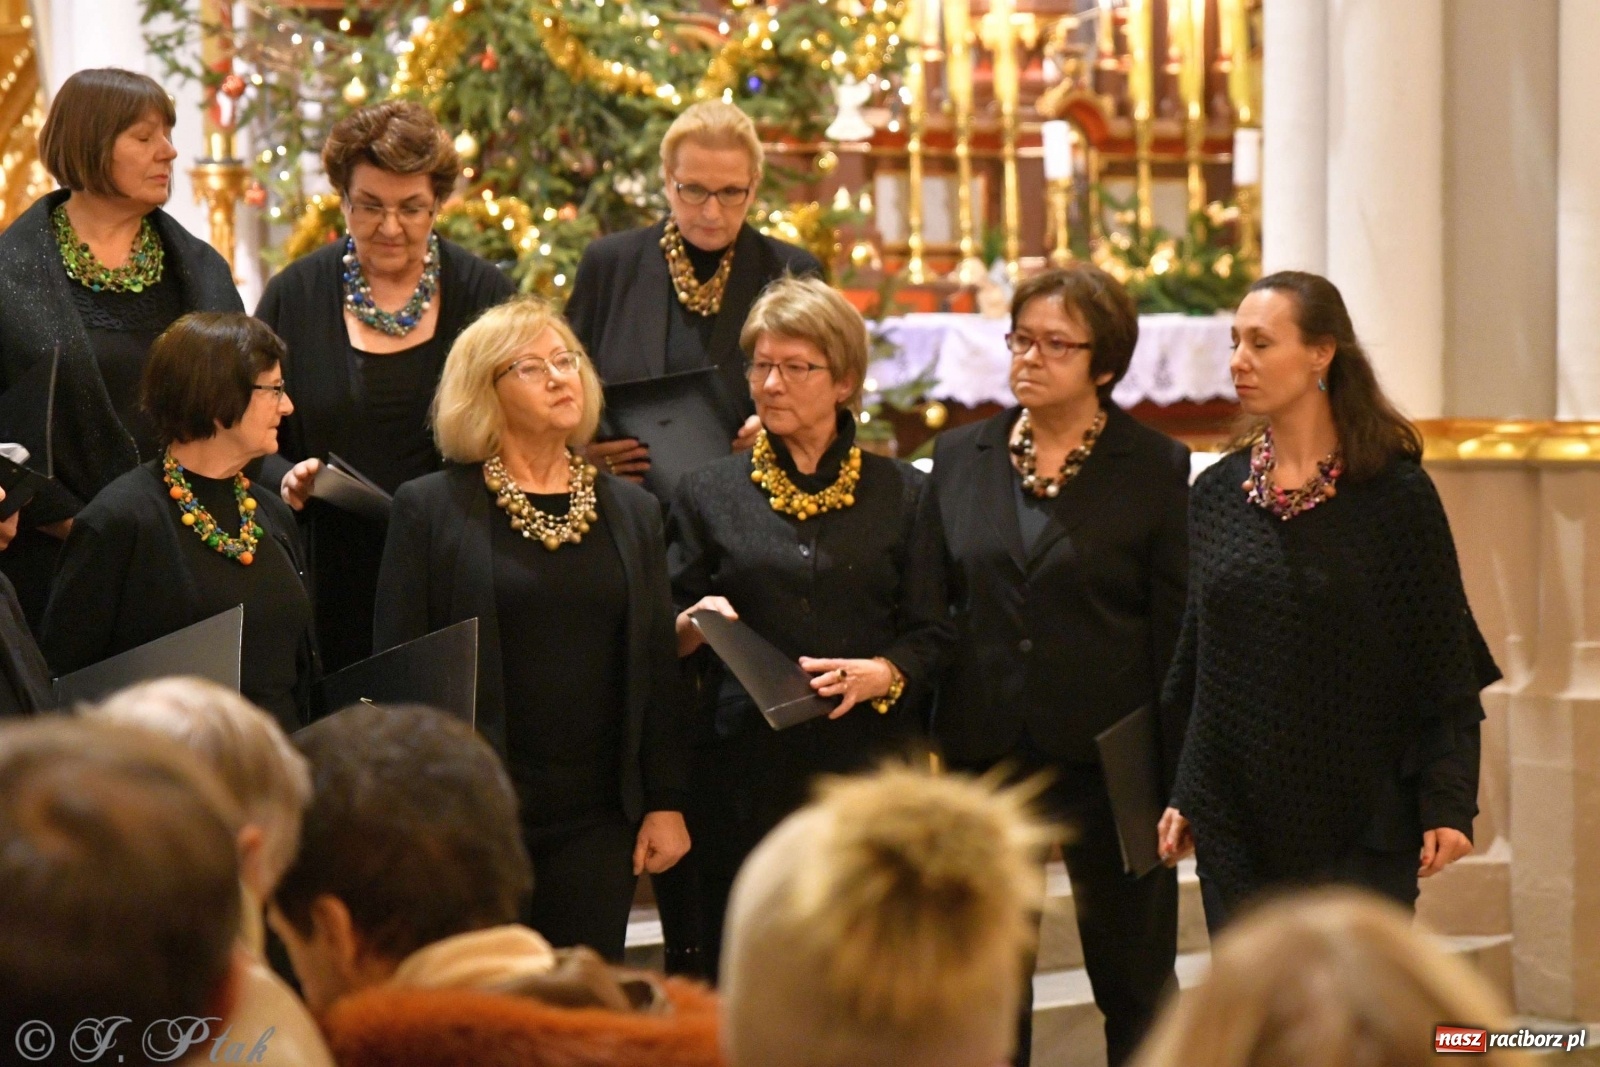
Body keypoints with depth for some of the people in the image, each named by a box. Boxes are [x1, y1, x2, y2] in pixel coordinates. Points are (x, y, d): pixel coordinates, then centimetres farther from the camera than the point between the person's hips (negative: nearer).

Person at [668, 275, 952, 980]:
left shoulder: (901, 493, 9)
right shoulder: (708, 493, 11)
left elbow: (935, 636, 6)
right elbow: (666, 644, 10)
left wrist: (878, 674, -14)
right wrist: (697, 624, -11)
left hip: (872, 767, 0)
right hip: (746, 770, 0)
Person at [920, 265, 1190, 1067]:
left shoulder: (1155, 467, -2)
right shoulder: (960, 458, 8)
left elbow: (1180, 632, -4)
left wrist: (1178, 780, -9)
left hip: (1107, 758, -3)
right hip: (984, 753, 3)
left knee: (1134, 985, 7)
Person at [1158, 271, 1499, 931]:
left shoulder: (1394, 494, -5)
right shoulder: (1216, 494, 6)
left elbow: (1444, 660, -5)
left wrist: (1448, 803, -11)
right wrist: (1182, 795, 11)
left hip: (1362, 824, -3)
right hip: (1235, 820, 4)